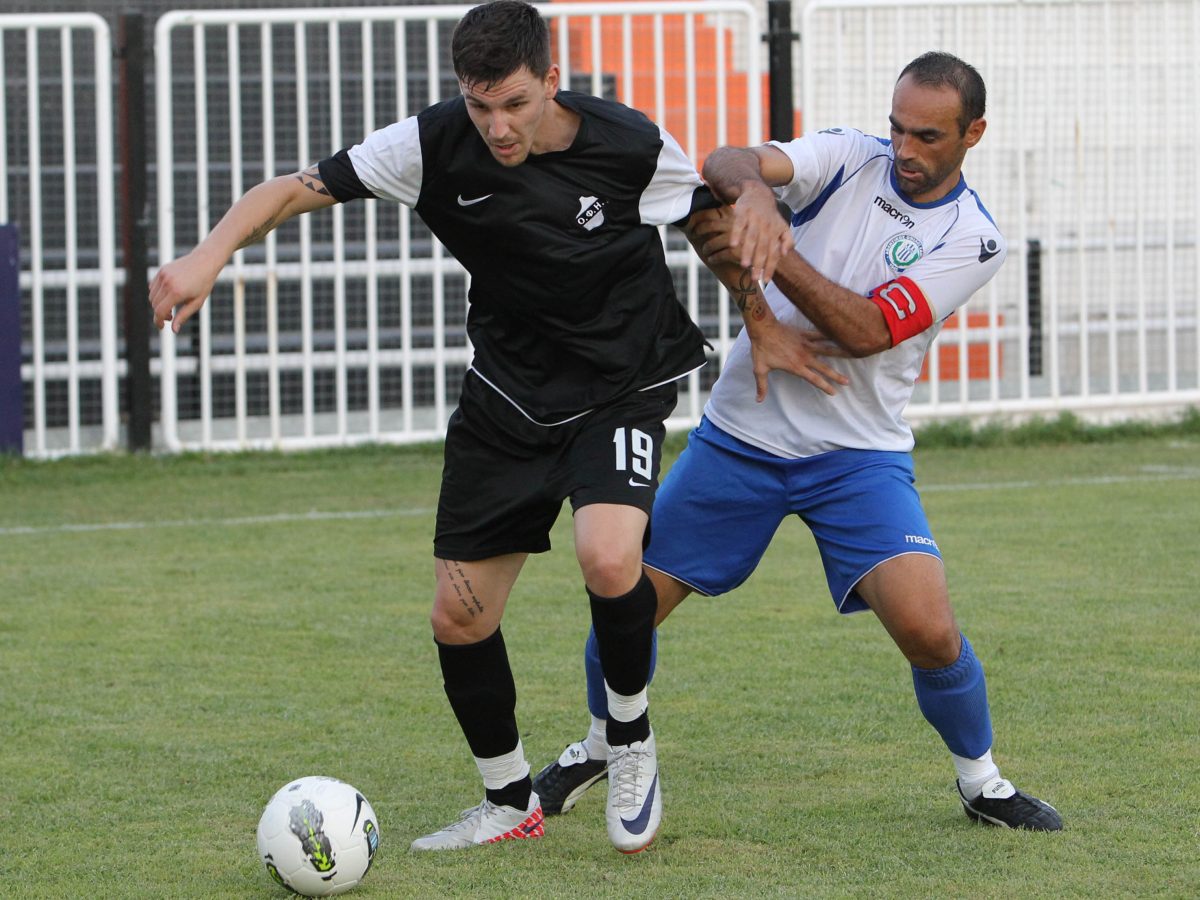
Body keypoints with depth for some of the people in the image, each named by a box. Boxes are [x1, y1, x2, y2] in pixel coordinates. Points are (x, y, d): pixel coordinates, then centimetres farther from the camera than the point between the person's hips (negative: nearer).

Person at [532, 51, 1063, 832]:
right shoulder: (850, 159, -3)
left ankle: (982, 781, 8)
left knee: (929, 631, -19)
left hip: (858, 453, -2)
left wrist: (777, 250, -32)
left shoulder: (971, 238, -9)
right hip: (742, 435, 2)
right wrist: (751, 187, -45)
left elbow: (866, 331, -21)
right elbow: (724, 166, -21)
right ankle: (602, 748, 31)